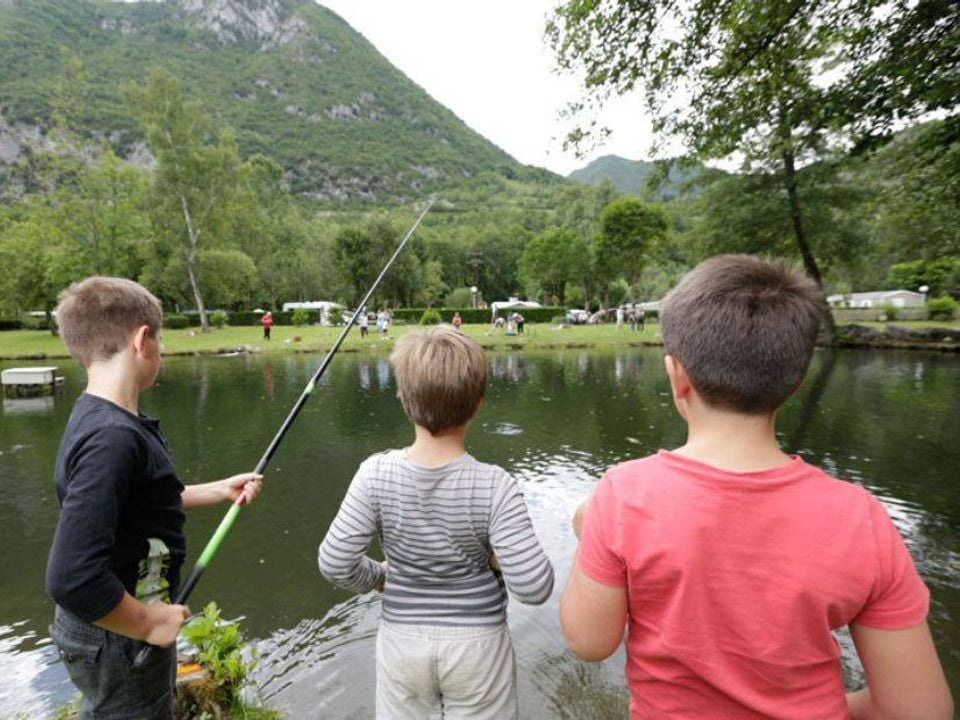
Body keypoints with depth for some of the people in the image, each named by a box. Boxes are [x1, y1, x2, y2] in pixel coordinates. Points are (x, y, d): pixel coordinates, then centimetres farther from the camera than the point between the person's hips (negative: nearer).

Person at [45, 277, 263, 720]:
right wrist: (148, 624, -21)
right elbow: (71, 576, -35)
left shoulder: (102, 419, 0)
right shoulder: (111, 438, -31)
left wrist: (220, 490, 10)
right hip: (116, 637, -8)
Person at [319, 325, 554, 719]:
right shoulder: (493, 485, -25)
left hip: (402, 644, 2)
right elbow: (533, 587, -24)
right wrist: (498, 557, -6)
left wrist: (378, 576, 4)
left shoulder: (376, 474, -20)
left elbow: (335, 563, -15)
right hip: (477, 646, -1)